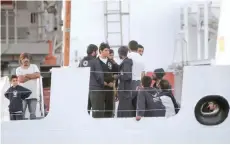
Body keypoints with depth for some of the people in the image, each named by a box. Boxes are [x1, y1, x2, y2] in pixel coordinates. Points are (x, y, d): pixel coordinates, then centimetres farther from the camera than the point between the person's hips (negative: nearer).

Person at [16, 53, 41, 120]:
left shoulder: (34, 66, 11)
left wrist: (26, 75, -5)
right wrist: (32, 76, -4)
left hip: (33, 95, 1)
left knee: (33, 113, -1)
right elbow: (21, 79, -9)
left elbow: (38, 75, -7)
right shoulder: (18, 69, 8)